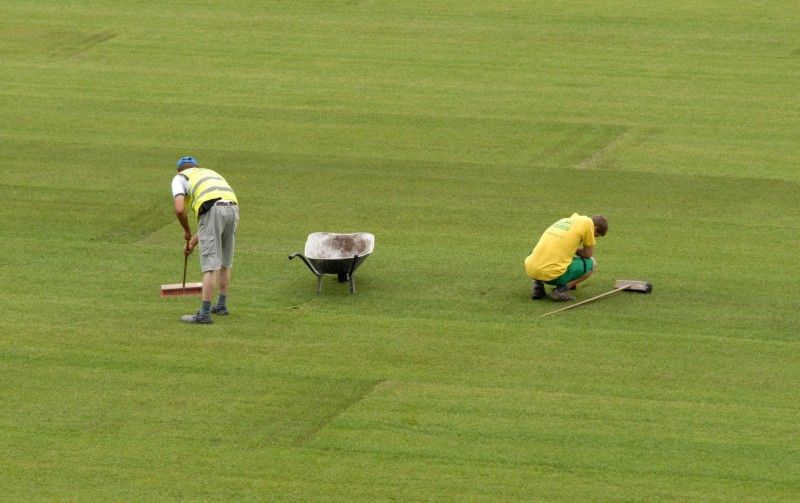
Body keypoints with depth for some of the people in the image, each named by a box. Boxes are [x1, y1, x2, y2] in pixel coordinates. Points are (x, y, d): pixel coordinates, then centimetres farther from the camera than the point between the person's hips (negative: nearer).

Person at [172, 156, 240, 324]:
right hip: (233, 208, 6)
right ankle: (221, 305, 35)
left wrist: (186, 231, 17)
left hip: (212, 209, -6)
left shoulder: (179, 178, 18)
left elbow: (179, 209, -1)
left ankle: (204, 314, -6)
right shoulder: (210, 173, 37)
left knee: (210, 265, -6)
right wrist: (194, 241, 38)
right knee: (225, 262, 22)